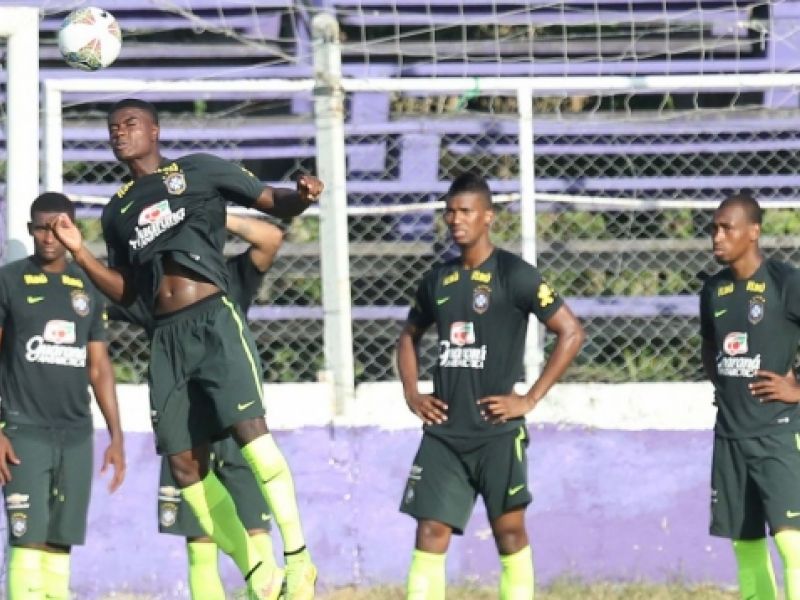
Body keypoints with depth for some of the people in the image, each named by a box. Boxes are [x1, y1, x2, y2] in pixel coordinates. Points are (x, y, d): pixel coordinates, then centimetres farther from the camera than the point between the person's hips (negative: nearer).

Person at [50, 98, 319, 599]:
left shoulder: (198, 171, 8)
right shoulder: (117, 211, 20)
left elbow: (275, 205, 7)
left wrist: (303, 196, -15)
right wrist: (80, 253, 8)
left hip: (214, 319, -5)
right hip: (167, 337, 5)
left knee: (249, 427, -21)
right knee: (184, 461, -1)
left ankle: (298, 558, -19)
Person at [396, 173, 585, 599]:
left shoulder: (514, 276, -6)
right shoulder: (438, 280, 11)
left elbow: (571, 332, -7)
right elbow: (409, 336, 27)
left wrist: (530, 399, -10)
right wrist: (411, 394, 11)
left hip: (497, 431, -5)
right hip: (444, 431, 5)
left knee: (509, 530, 2)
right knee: (431, 529, -2)